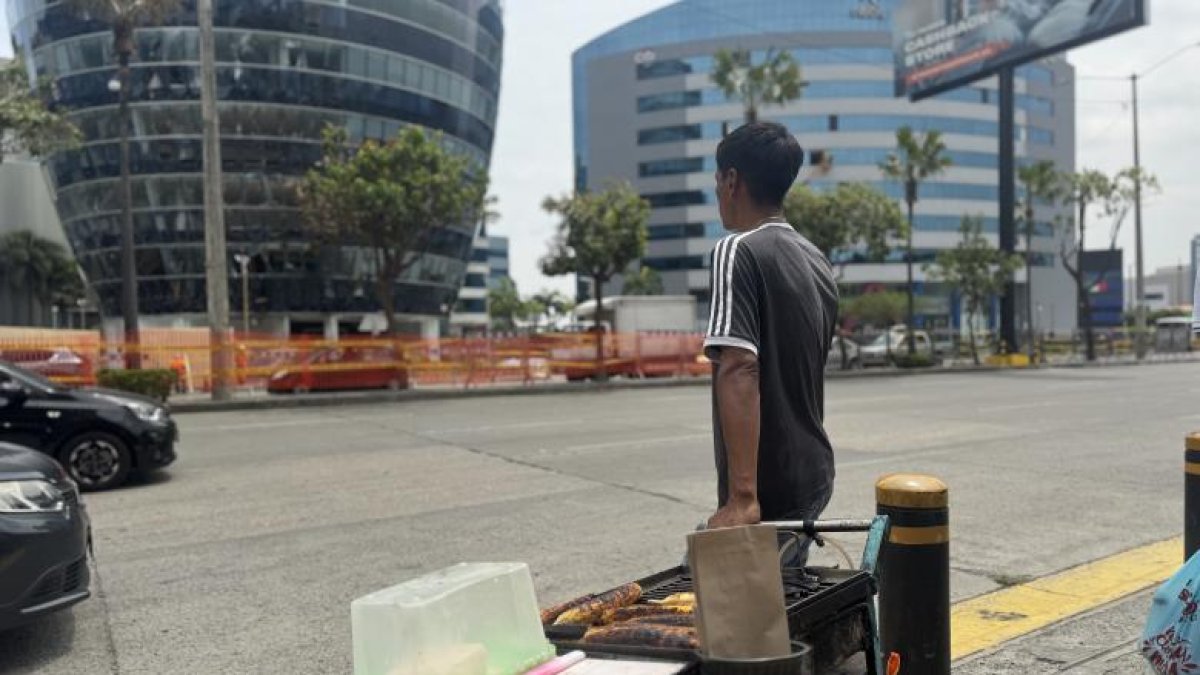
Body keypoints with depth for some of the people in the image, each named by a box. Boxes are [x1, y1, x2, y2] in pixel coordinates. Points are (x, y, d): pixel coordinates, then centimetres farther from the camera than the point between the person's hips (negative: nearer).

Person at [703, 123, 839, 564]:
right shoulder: (816, 260, 10)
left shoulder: (738, 251, -15)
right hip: (815, 475, 8)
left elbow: (739, 372, -26)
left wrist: (742, 497, -30)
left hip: (769, 490, -8)